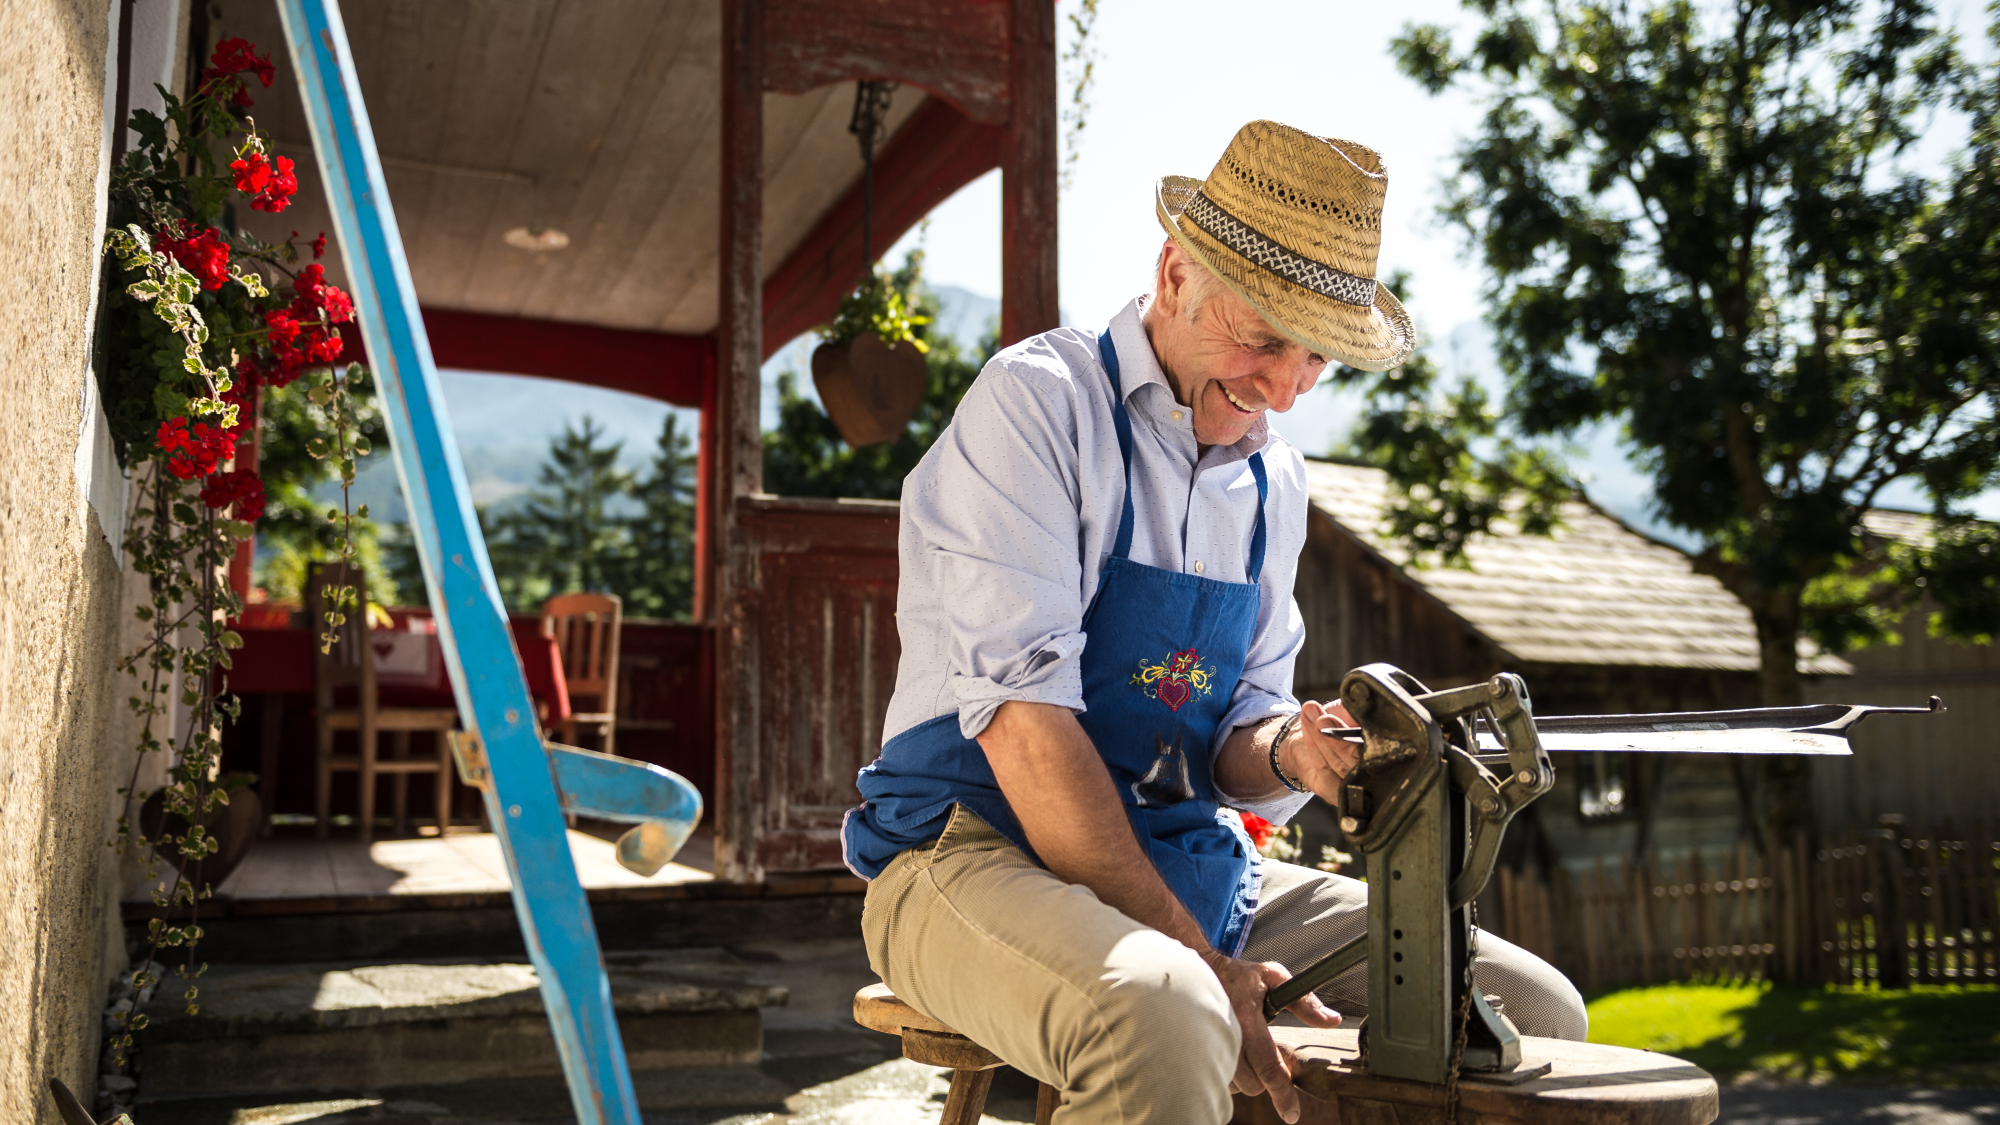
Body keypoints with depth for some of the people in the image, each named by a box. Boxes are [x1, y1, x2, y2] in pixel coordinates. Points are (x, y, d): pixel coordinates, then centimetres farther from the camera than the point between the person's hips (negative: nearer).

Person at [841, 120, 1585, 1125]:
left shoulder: (1272, 482, 12)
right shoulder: (1037, 401, -10)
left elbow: (1229, 746, 13)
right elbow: (1021, 716, -19)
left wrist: (1286, 753, -12)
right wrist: (1194, 957, -21)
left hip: (1192, 869, 7)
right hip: (984, 851, -7)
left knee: (1536, 1013, -3)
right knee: (1165, 1020, -39)